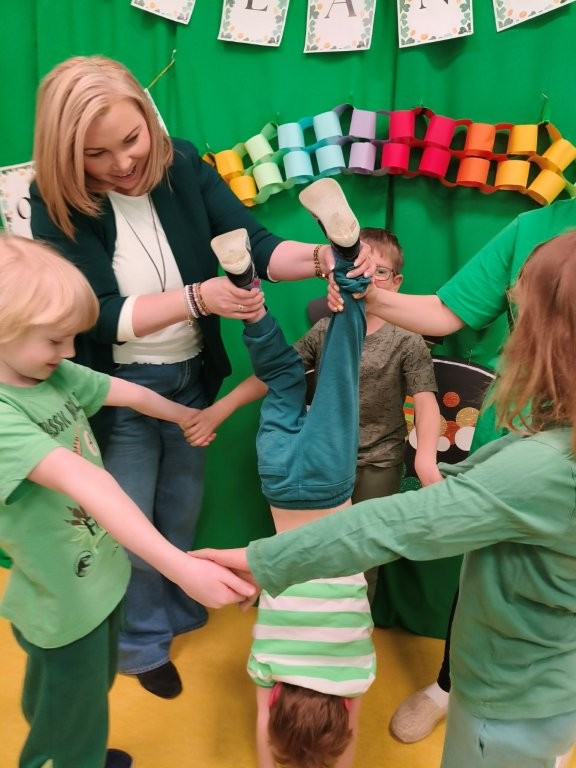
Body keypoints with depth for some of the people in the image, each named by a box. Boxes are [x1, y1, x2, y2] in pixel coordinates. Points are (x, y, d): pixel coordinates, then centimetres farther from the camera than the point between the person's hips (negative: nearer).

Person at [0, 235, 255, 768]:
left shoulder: (55, 376, -5)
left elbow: (131, 394, 10)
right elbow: (85, 482, -43)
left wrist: (189, 416, 27)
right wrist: (182, 569, -51)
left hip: (102, 576, 8)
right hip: (63, 604, -8)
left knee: (91, 703, 30)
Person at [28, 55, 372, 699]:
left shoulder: (183, 165, -10)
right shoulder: (57, 204, -18)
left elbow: (253, 246, -13)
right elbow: (100, 314, -24)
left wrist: (322, 257, -33)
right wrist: (198, 297, -38)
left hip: (192, 376, 4)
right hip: (120, 389, -3)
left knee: (181, 512, 22)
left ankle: (178, 610, 50)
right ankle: (143, 643, 38)